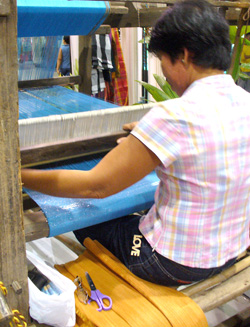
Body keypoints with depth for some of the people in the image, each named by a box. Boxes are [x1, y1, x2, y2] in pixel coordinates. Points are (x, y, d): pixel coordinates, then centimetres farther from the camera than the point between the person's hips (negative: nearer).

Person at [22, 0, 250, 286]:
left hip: (178, 263, -7)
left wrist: (19, 176, -9)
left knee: (84, 220, 15)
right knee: (129, 215, 28)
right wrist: (146, 138, 30)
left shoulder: (176, 116, -28)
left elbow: (95, 185, -21)